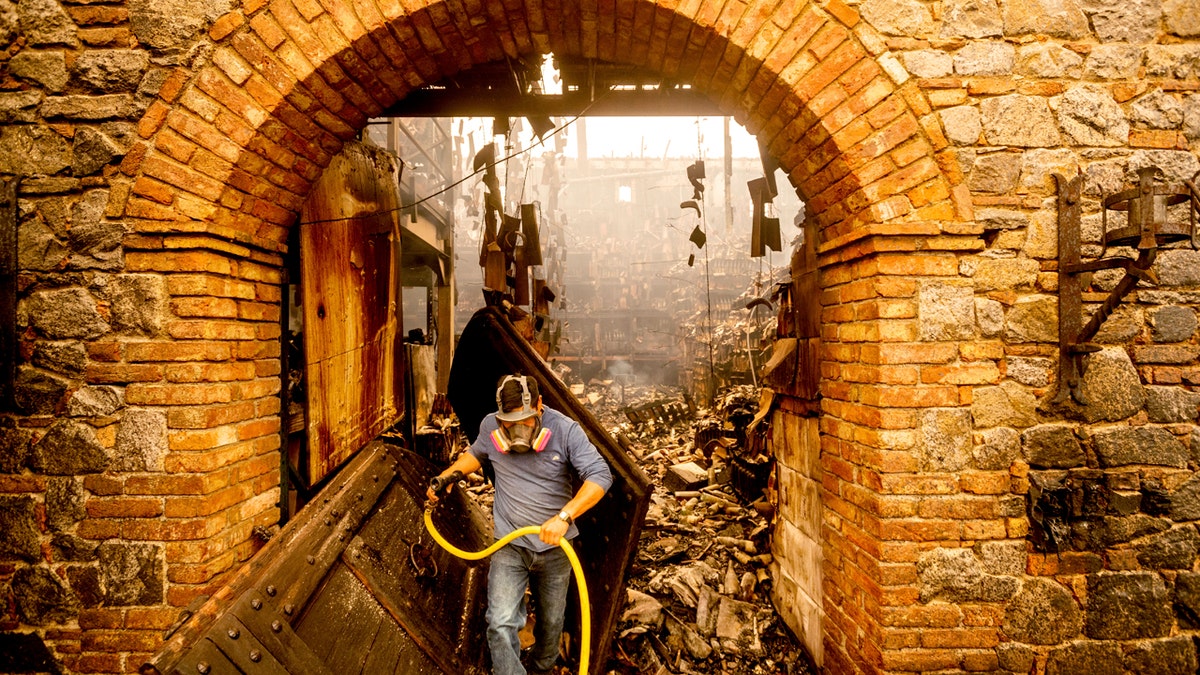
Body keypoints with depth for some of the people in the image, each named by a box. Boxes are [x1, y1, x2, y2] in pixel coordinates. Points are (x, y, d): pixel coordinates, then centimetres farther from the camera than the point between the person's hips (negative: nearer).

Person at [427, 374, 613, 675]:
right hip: (509, 546, 1)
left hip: (554, 547, 0)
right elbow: (476, 453, 17)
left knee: (551, 622, 19)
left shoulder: (565, 430, -18)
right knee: (500, 624, -14)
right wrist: (447, 475, 0)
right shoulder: (490, 426, -8)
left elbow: (600, 476, -26)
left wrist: (564, 517, -37)